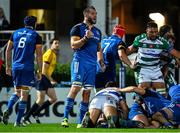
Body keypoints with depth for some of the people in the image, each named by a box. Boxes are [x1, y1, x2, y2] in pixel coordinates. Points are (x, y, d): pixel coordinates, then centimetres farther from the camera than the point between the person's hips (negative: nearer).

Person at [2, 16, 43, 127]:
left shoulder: (15, 33, 11)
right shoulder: (36, 36, -1)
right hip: (28, 68, -4)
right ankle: (18, 121, 0)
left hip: (15, 67, 4)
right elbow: (39, 55, -4)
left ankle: (8, 110, -9)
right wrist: (40, 71, 1)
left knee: (17, 92, 18)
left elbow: (8, 50, 12)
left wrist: (8, 66, 17)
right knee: (24, 95, 2)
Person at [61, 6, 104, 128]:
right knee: (76, 88, -17)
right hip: (80, 61, -7)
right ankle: (65, 118, -18)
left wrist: (101, 62, 15)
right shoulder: (78, 28, 0)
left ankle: (81, 121, 6)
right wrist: (86, 38, -20)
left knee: (87, 92, 3)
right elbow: (74, 45, -9)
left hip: (92, 64, 7)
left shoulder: (97, 32, 20)